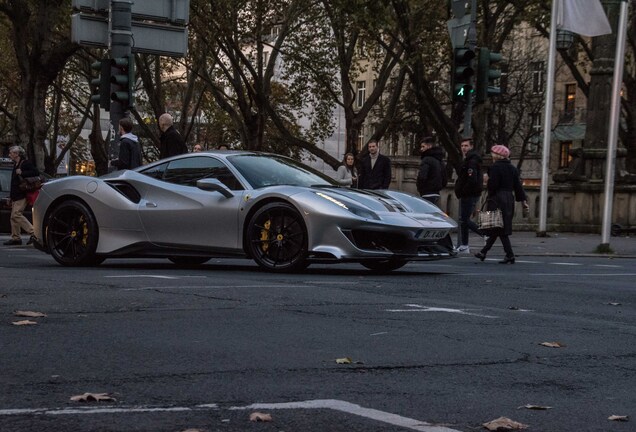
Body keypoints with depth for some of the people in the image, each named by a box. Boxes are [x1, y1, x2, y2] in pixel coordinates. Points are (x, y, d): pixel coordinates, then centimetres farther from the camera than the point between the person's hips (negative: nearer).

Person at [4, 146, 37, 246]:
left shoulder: (26, 163, -8)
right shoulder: (16, 165, 20)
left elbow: (36, 173, -22)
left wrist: (22, 173, -21)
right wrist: (10, 196, 23)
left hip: (22, 196, -9)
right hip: (15, 196, 9)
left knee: (16, 214, -18)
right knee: (13, 216, 8)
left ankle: (33, 233, -18)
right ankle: (15, 238, 13)